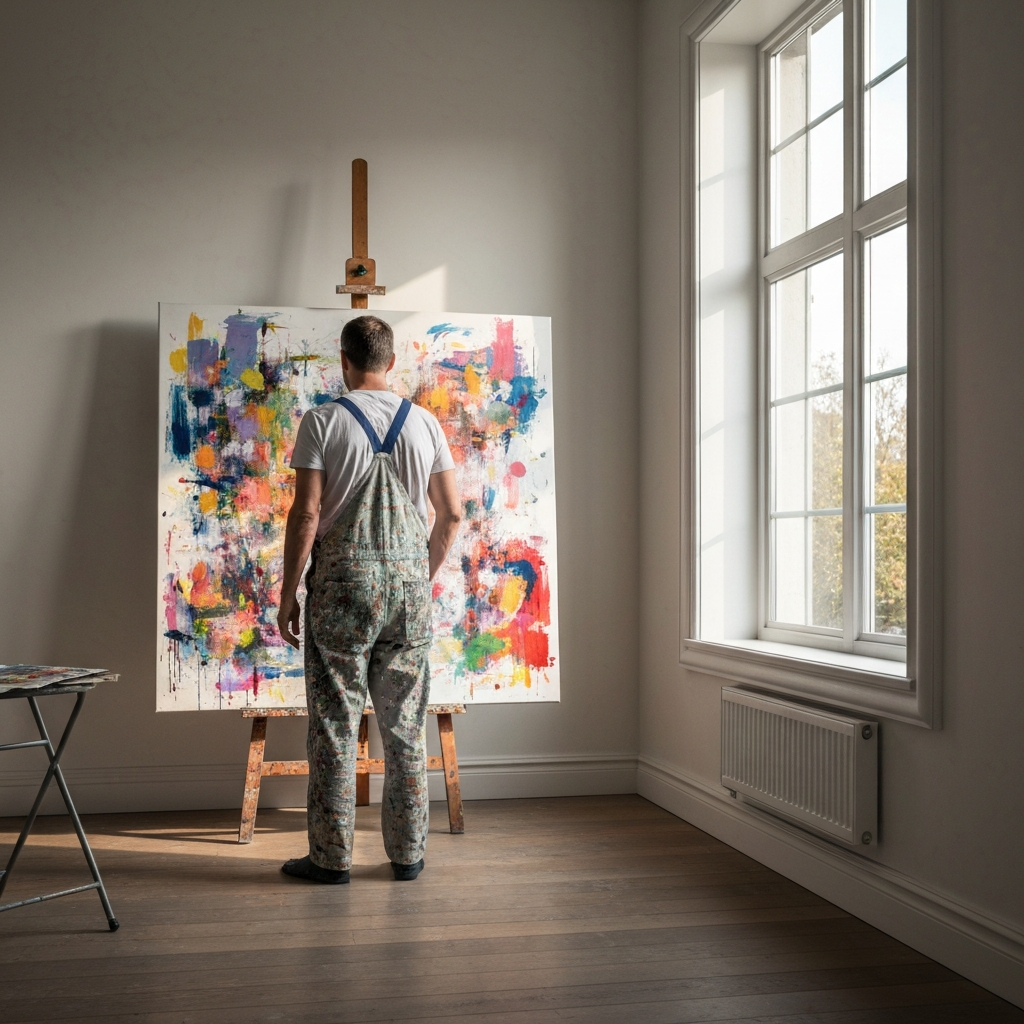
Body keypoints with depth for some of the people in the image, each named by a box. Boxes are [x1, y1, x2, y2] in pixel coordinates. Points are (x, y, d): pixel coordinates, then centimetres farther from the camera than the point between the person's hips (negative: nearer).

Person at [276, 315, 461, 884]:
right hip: (409, 582, 3)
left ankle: (331, 856, 11)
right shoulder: (424, 422, 6)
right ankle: (408, 853, 18)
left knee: (335, 724, 4)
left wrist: (287, 595, -3)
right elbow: (451, 514, 7)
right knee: (406, 725, 10)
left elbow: (306, 514, -10)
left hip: (341, 584, -3)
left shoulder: (323, 420, -4)